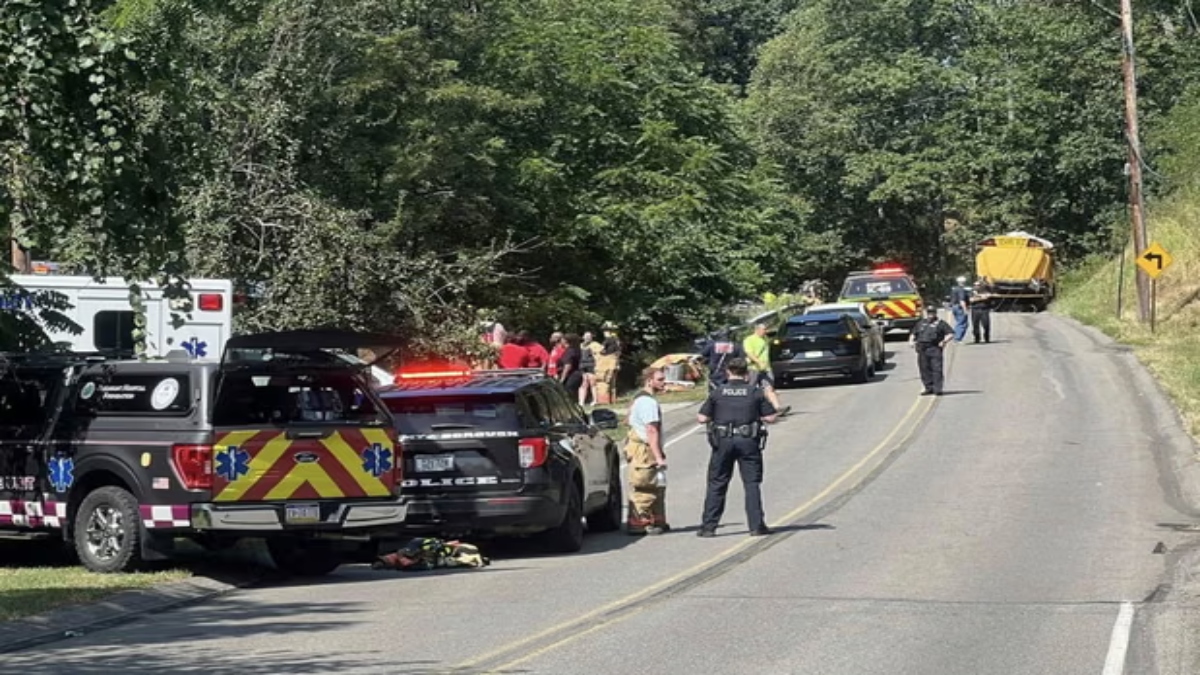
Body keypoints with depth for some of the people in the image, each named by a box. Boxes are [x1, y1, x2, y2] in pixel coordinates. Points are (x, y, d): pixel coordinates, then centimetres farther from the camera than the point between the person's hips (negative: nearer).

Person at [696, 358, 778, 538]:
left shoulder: (718, 393, 1)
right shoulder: (755, 393, 0)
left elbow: (702, 418, -1)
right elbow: (770, 417, -1)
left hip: (723, 441, 1)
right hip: (748, 441, -1)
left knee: (716, 484, 7)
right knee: (752, 484, 5)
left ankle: (708, 526, 6)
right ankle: (756, 526, 2)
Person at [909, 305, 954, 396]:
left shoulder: (940, 323, 7)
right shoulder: (921, 323, 21)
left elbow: (951, 334, 0)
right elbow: (913, 333, 29)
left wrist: (944, 341, -15)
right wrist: (911, 340, 9)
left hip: (934, 349, -5)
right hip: (922, 350, 5)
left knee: (936, 369, -11)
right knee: (924, 369, 4)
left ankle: (937, 389, -12)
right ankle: (929, 388, 11)